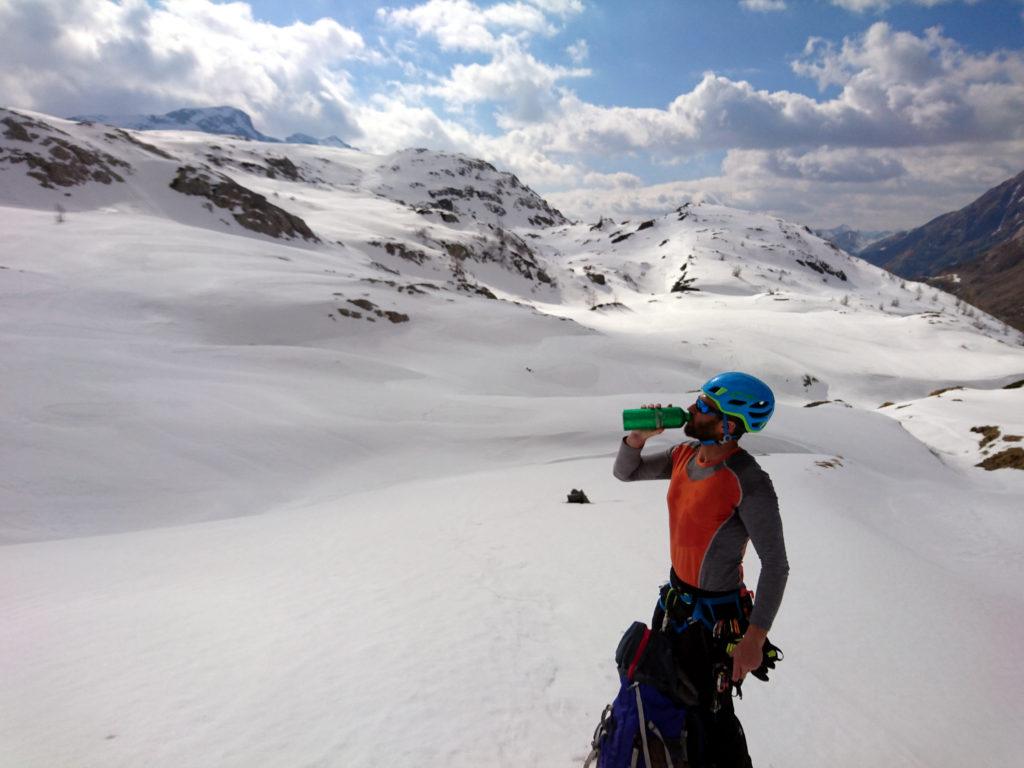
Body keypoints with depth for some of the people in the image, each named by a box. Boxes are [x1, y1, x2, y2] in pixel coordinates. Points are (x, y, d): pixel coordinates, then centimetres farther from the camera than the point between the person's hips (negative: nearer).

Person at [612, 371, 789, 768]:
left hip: (714, 615, -8)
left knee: (709, 715, 8)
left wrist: (754, 638, -24)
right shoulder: (684, 455, -6)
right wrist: (638, 436, -15)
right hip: (674, 598, 8)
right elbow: (625, 472, 5)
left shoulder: (749, 483, -28)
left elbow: (776, 565, -23)